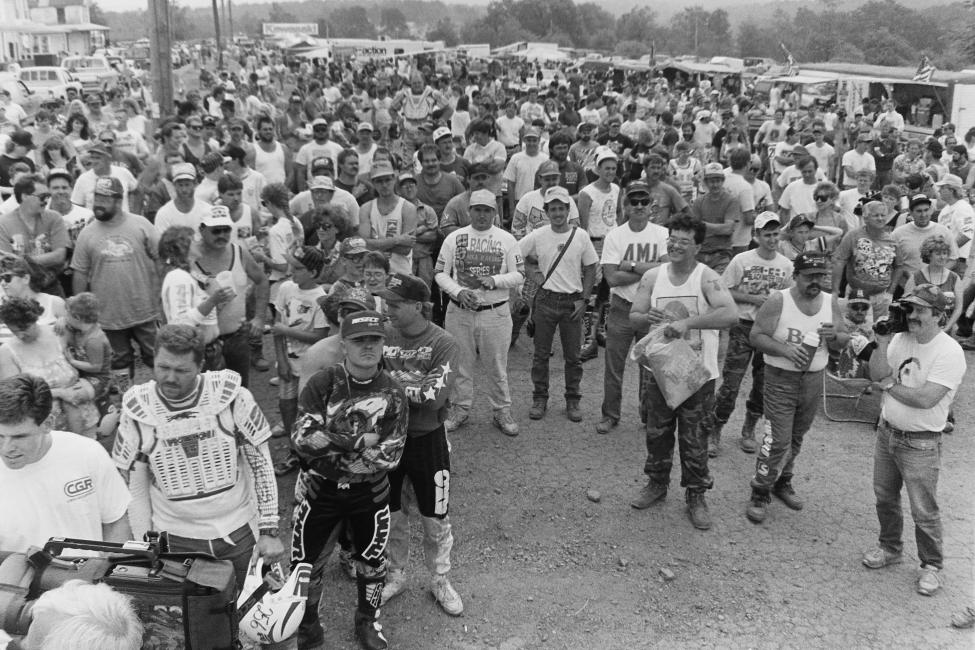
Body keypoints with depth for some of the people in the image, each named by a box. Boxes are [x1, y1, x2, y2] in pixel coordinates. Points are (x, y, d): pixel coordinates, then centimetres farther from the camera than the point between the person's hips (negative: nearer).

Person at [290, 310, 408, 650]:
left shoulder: (393, 394, -11)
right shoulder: (321, 384, -13)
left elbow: (389, 456, -15)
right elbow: (302, 437, -23)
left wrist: (331, 448, -20)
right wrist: (357, 441, -26)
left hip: (369, 491, 1)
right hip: (319, 488, -1)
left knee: (372, 561, 18)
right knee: (304, 562, 12)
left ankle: (368, 621, 44)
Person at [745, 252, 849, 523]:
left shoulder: (831, 302, 2)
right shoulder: (778, 301, -12)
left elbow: (843, 342, 7)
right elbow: (756, 337, -13)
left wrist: (834, 336, -17)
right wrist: (785, 349, -27)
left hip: (813, 380, 5)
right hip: (781, 379, -5)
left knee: (796, 438, 18)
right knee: (778, 441, -8)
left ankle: (782, 482, 38)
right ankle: (760, 493, 6)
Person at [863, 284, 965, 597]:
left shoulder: (950, 352, -20)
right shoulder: (900, 339, 0)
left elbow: (925, 399, -26)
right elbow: (877, 374, -8)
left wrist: (889, 386, -13)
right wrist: (882, 343, -21)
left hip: (920, 444, -6)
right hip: (887, 432, 6)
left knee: (924, 511, 4)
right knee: (885, 498, 20)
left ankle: (932, 566, 23)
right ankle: (890, 548, 40)